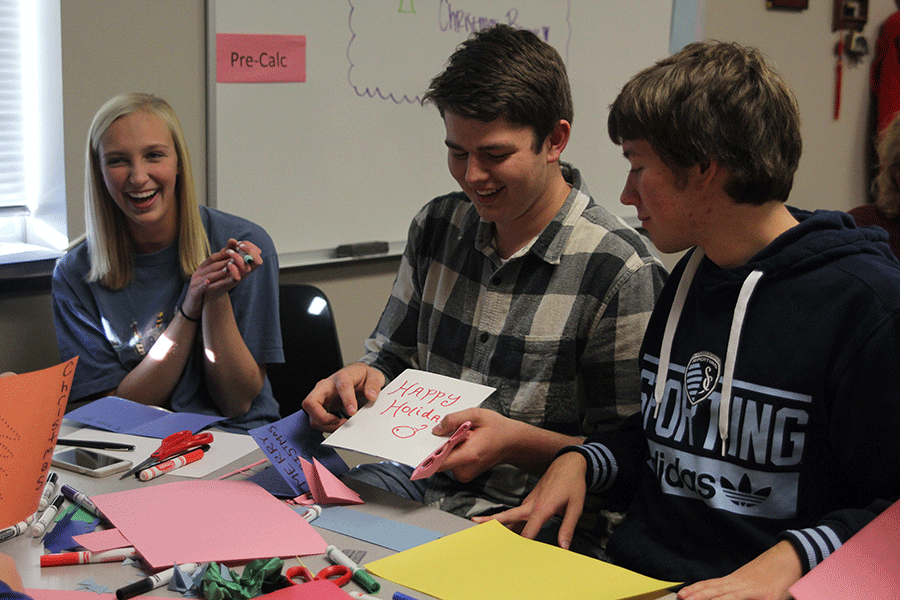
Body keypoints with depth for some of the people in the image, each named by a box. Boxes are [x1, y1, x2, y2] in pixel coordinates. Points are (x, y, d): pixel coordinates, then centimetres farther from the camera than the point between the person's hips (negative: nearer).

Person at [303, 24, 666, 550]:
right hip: (415, 478, 6)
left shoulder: (624, 272, -13)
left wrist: (517, 441, -24)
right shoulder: (437, 225, 8)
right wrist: (363, 376, -3)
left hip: (519, 513, -6)